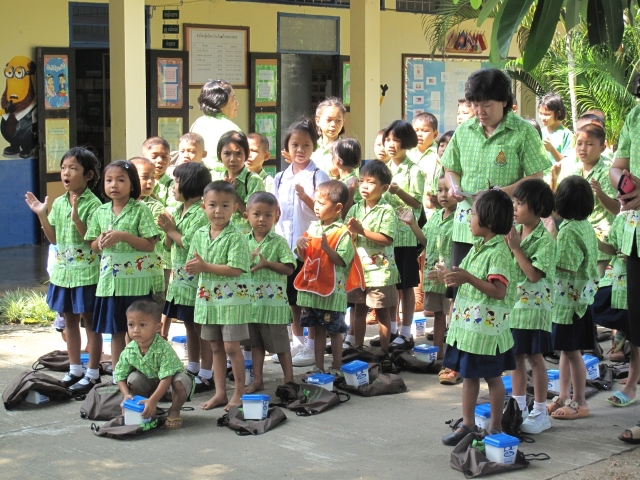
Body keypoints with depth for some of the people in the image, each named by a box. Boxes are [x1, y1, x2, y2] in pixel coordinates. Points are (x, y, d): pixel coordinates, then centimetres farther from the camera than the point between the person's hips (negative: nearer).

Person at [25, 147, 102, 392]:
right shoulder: (58, 203, 6)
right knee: (69, 320, 15)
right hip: (63, 271, 7)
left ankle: (93, 373, 12)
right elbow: (54, 238, 10)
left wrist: (76, 218, -29)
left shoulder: (93, 204, -13)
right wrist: (41, 215, -1)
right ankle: (75, 369, 27)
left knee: (90, 322, 3)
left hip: (87, 273, -7)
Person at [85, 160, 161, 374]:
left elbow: (150, 244, -10)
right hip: (110, 280, 5)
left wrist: (123, 236, -20)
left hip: (137, 280, -4)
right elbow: (93, 246, 14)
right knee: (116, 330, 11)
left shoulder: (141, 210, -5)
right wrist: (101, 241, -8)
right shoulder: (101, 212, 9)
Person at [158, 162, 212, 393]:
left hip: (195, 280, -9)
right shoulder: (177, 212, 11)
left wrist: (172, 230, -9)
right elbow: (169, 245, 15)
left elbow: (191, 244, -23)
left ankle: (206, 376, 7)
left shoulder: (201, 214, -16)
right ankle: (192, 370, 27)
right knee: (190, 327, 17)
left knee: (203, 329, 1)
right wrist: (166, 230, -5)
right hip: (180, 279, 9)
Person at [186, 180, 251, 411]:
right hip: (208, 298, 6)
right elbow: (190, 267, 8)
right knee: (216, 347, 13)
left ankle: (239, 392, 10)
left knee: (232, 346, -3)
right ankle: (220, 392, 21)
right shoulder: (200, 235, 6)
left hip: (232, 300, -6)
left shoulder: (235, 237, -13)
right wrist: (194, 267, -17)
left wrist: (205, 266, -23)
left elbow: (235, 269, -21)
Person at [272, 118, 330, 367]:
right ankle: (297, 342, 23)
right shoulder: (280, 178, 11)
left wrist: (305, 197, -25)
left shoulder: (318, 176, -5)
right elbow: (275, 212, 16)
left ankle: (312, 346, 7)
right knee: (291, 296, 12)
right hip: (285, 244, 6)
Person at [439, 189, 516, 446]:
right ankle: (467, 424, 23)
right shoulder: (479, 247, 10)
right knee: (468, 374, 14)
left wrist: (468, 278, -33)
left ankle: (495, 427, 17)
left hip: (487, 326, -9)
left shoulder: (498, 252, -18)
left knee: (492, 376, 5)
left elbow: (499, 291, -27)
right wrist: (453, 277, 8)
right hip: (467, 323, 9)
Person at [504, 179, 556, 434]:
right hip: (513, 302, 6)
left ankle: (540, 413, 13)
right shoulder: (514, 231, 4)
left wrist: (516, 248, -22)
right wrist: (505, 243, -8)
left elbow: (534, 274, -21)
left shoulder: (545, 239, -15)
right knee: (516, 356, 13)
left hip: (534, 305, -6)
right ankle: (519, 408, 25)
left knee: (534, 357, 2)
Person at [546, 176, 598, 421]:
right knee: (566, 349, 16)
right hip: (582, 294, 9)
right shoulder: (586, 226, 8)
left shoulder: (568, 230, -19)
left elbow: (564, 266, -22)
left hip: (569, 297, -9)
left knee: (571, 351, 0)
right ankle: (564, 397, 24)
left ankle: (579, 402, 8)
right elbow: (593, 258, 14)